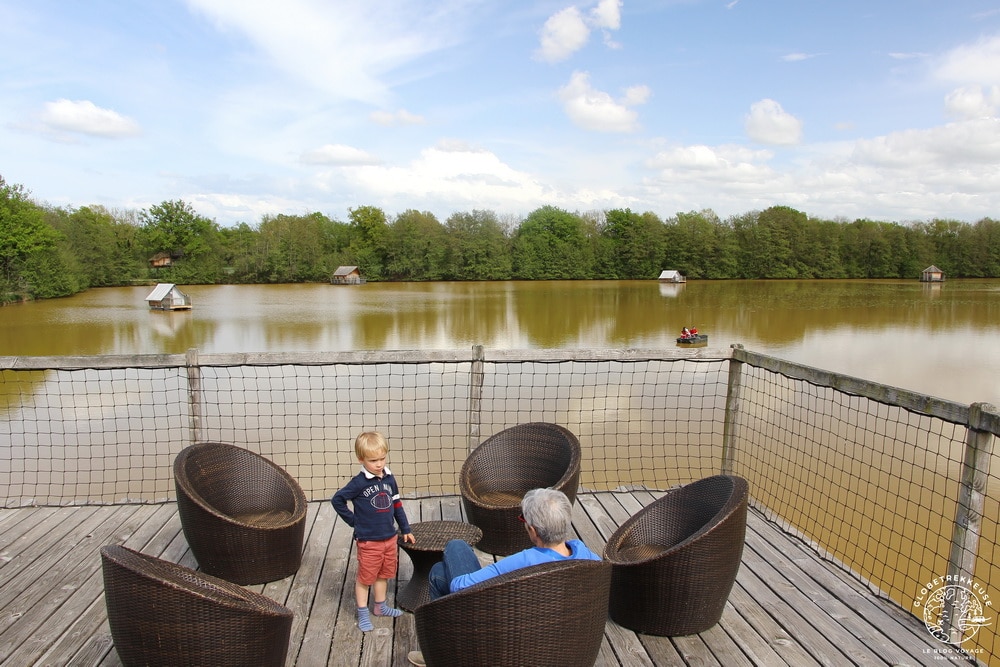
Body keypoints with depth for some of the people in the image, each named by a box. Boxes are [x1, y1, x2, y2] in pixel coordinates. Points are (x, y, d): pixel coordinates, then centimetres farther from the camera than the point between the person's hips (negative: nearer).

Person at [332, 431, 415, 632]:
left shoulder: (389, 478, 0)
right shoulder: (359, 483, -16)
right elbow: (337, 500, -11)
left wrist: (405, 529, 13)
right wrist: (354, 521, -9)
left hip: (390, 538, 5)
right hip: (368, 540, -5)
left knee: (384, 574, 19)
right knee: (365, 577, 7)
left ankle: (380, 606, 36)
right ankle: (363, 614, 20)